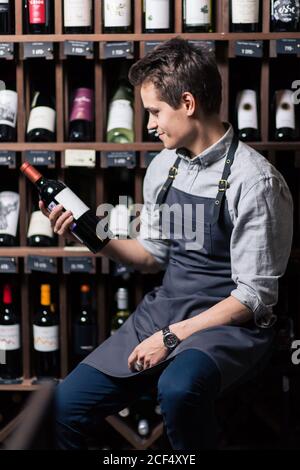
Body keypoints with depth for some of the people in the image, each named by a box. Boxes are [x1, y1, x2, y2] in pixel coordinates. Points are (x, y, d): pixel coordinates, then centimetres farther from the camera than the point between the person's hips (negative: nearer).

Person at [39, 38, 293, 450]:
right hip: (164, 308, 6)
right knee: (67, 405, -7)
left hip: (230, 323, -6)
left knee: (178, 388, -37)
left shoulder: (254, 181, -15)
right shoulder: (163, 167, 7)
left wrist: (173, 337, -17)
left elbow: (254, 295, -15)